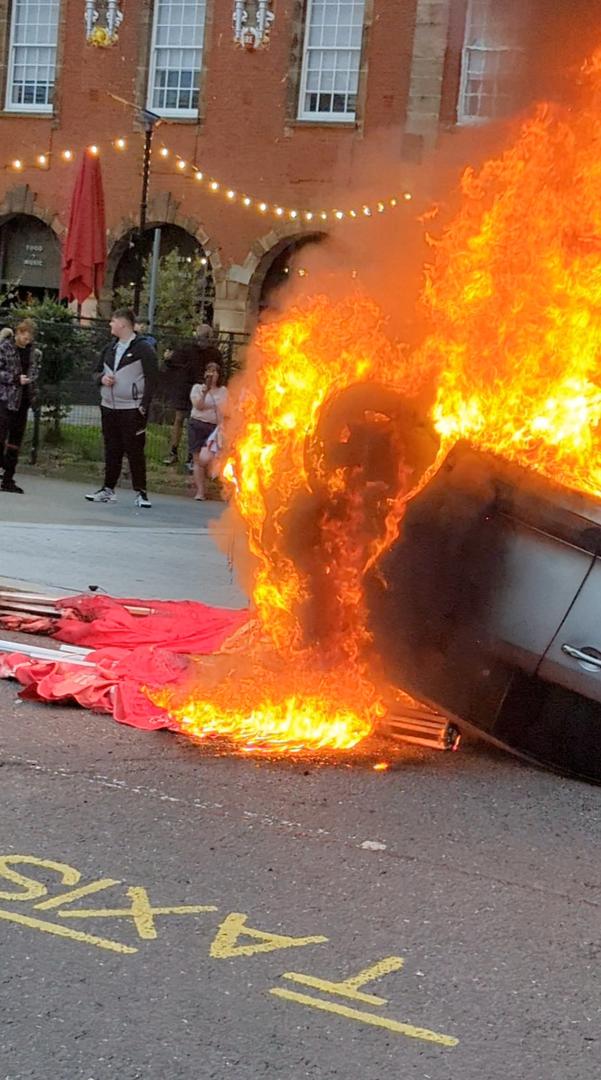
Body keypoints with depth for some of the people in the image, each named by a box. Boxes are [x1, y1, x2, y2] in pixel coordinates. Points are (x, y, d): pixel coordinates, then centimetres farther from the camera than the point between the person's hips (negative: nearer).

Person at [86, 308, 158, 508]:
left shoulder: (143, 349, -6)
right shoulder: (109, 348, 14)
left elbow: (151, 379, -10)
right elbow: (97, 371, 22)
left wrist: (144, 407, -15)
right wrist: (102, 378, -3)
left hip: (132, 409, -6)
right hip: (108, 407, 6)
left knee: (135, 451, -5)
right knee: (112, 450, 9)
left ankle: (140, 492, 1)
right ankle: (108, 490, 15)